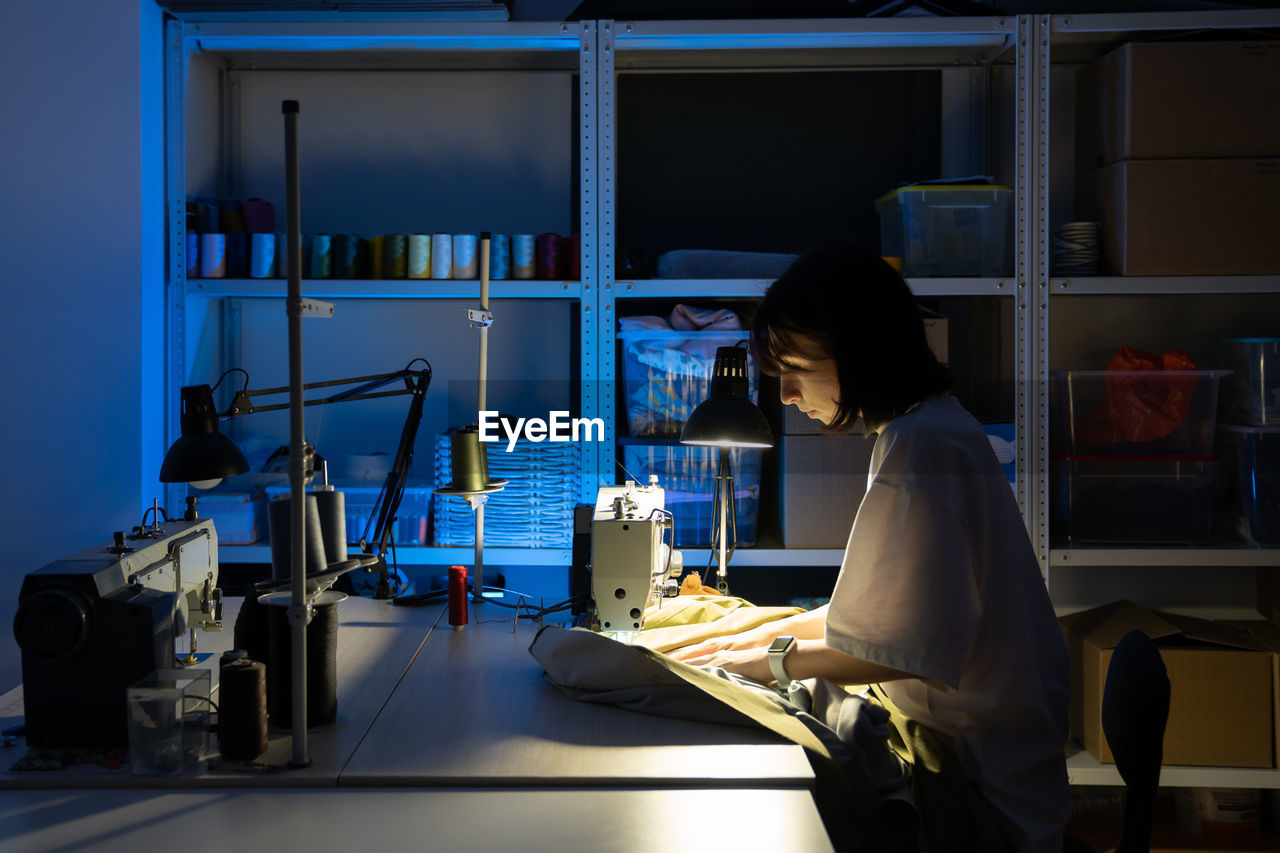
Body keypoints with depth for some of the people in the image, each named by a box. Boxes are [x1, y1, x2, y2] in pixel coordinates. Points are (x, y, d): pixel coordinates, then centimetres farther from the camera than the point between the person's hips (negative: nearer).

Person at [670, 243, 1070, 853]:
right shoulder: (928, 426, 12)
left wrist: (780, 658, -12)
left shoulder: (922, 443, -22)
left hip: (983, 759, -10)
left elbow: (917, 646, -24)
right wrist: (771, 632, 10)